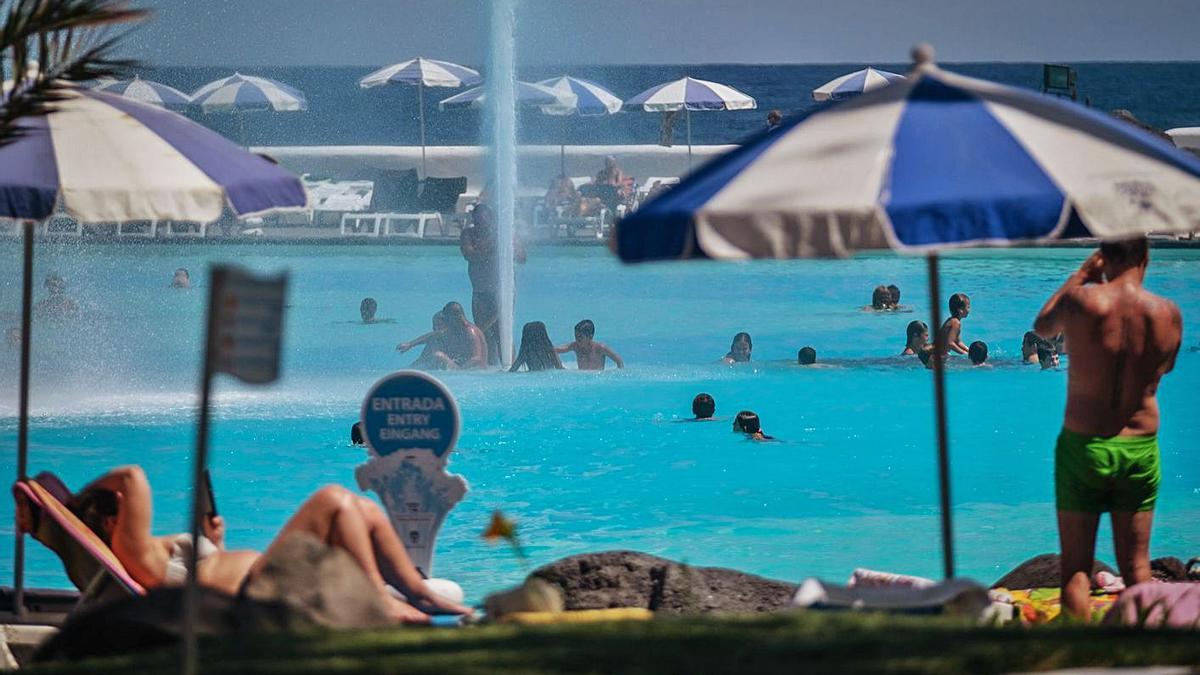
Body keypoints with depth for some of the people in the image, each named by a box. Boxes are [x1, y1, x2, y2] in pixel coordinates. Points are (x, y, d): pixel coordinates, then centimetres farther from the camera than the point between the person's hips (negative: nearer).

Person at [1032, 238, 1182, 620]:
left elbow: (1042, 327, 7)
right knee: (1136, 564, 12)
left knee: (1076, 567, 3)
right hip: (1141, 446, 2)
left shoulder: (1081, 302, -15)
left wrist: (1082, 274, 14)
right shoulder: (1168, 314, -8)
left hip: (1084, 445, -2)